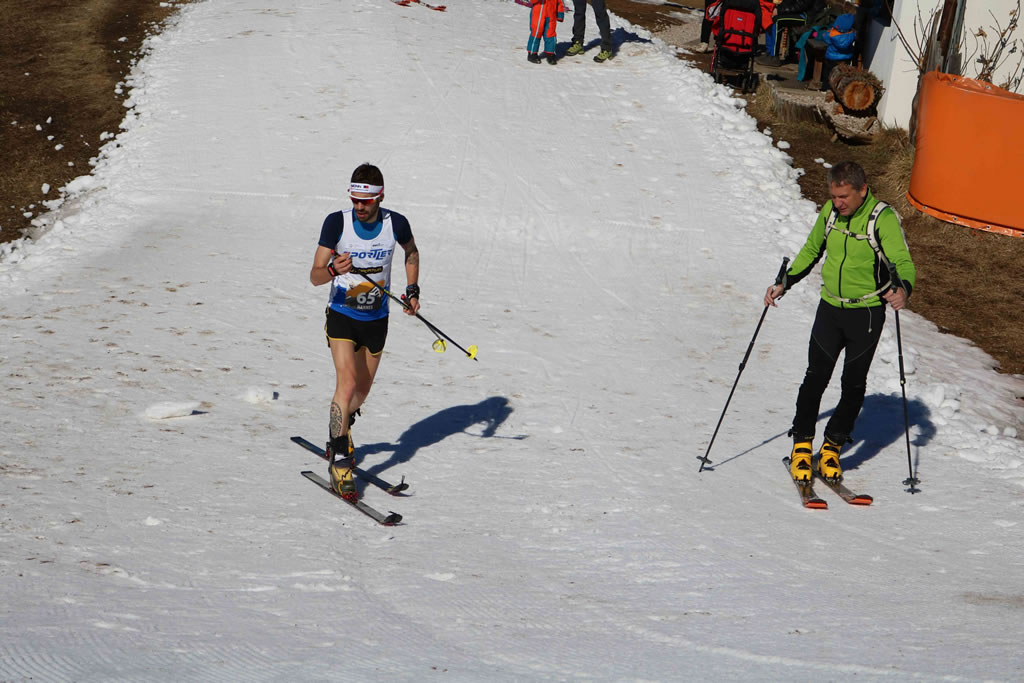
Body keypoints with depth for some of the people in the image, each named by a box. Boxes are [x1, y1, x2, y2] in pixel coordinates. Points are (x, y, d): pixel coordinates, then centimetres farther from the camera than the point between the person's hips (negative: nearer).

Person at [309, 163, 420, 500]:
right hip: (342, 315, -3)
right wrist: (334, 270, -38)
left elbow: (411, 252, 13)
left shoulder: (396, 223, -11)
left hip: (377, 319, 3)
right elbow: (315, 276, -17)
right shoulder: (337, 222, -18)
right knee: (347, 383, -19)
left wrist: (412, 289, 2)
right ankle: (339, 459, -12)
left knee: (362, 390, 17)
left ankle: (340, 429, 47)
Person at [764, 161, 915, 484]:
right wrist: (784, 284, 7)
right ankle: (801, 447, 10)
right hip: (830, 308, 3)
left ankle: (832, 449, 19)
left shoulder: (883, 218, -17)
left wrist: (903, 288, -44)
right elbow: (811, 251, 15)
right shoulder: (830, 212, -1)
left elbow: (904, 262, -22)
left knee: (854, 384, 4)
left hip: (866, 312, -3)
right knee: (816, 377, -2)